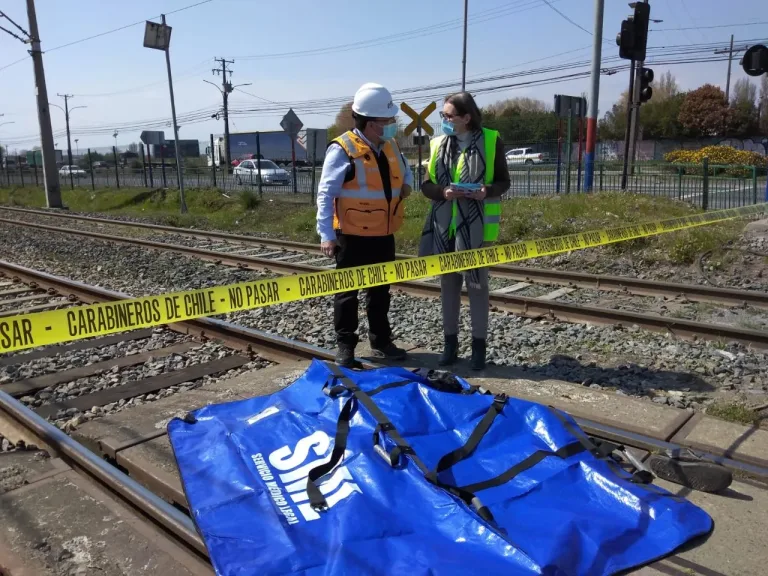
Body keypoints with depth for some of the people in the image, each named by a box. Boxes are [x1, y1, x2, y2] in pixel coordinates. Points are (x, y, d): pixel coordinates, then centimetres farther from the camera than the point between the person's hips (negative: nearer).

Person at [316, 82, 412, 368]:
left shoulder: (391, 146, 7)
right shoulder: (342, 149, -16)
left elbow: (405, 170, 27)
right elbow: (325, 194, -16)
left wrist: (406, 184, 4)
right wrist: (326, 234, -21)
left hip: (384, 235, 7)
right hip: (352, 236, -7)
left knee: (380, 291, 16)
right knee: (347, 292, 5)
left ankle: (381, 342, 29)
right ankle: (345, 347, 17)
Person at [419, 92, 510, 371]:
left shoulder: (491, 141, -3)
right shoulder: (438, 143, 5)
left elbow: (503, 181, 1)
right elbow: (426, 185, 4)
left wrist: (487, 191, -20)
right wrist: (443, 192, -17)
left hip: (475, 226, -3)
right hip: (443, 225, 3)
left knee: (477, 284, 4)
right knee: (448, 283, 10)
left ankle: (478, 346, 16)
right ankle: (450, 343, 22)